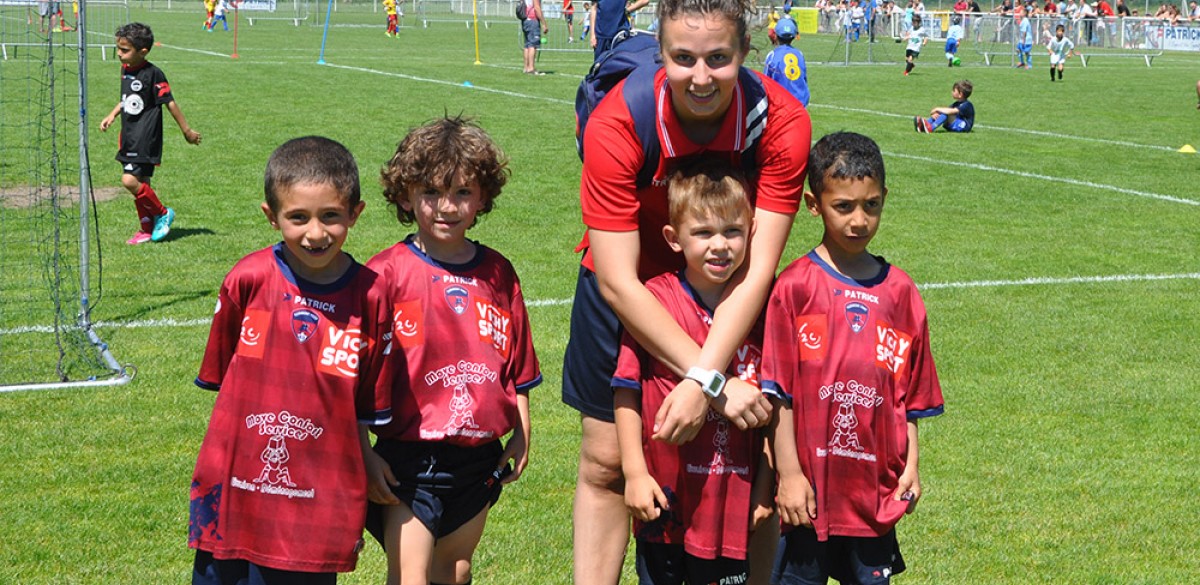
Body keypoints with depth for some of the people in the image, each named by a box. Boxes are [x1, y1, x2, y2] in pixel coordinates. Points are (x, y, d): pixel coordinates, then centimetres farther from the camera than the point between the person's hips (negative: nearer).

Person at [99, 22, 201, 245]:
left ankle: (162, 213, 3)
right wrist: (112, 116, 14)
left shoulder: (153, 74, -16)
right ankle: (147, 227, 24)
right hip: (129, 137, 8)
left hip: (146, 139, -8)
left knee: (130, 180, -16)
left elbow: (170, 103, -12)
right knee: (140, 183, 12)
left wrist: (187, 131, -6)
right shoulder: (125, 69, 8)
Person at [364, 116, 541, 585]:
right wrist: (365, 456, -10)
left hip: (479, 458, 5)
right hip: (408, 459, -4)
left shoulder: (498, 274, 4)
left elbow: (516, 366, 13)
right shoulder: (387, 273, -10)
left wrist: (521, 433, 11)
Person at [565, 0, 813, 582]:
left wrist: (702, 382, -37)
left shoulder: (782, 121, -26)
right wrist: (718, 384, -33)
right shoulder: (616, 123, -29)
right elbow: (619, 281, -30)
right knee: (604, 462, 3)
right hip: (629, 291, -1)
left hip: (732, 298, 1)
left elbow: (757, 270, -26)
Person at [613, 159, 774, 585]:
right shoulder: (655, 300, -10)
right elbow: (626, 392, -8)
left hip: (732, 498, 2)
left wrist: (765, 486, 5)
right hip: (665, 496, -2)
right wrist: (635, 473, -10)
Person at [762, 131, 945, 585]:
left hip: (876, 489, 3)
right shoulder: (795, 287, -6)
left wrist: (911, 466, 5)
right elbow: (778, 393, -7)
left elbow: (910, 394, 10)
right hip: (809, 488, -3)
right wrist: (789, 474, -10)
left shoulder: (898, 290, 5)